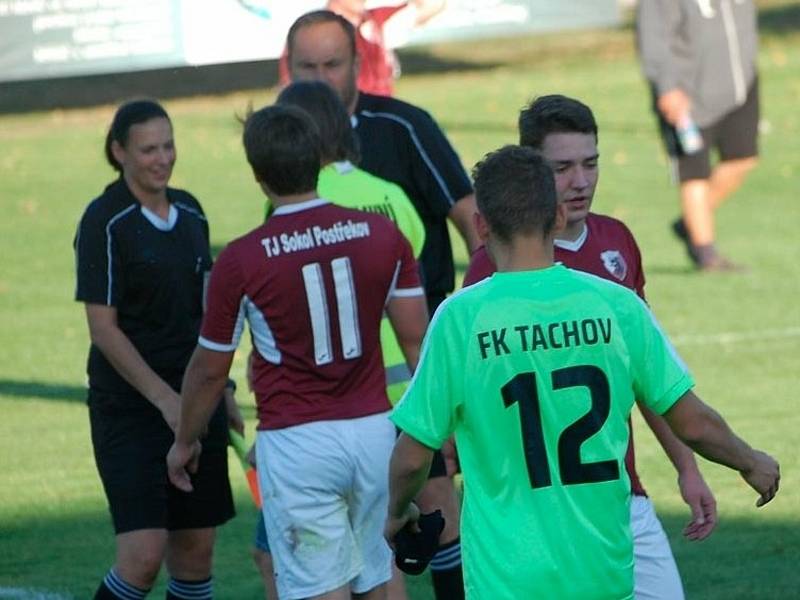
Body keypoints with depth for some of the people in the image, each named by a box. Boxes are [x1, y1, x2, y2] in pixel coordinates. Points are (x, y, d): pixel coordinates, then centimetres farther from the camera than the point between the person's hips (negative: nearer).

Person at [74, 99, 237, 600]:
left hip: (196, 403, 6)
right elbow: (103, 327, -13)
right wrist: (165, 399, -17)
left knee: (196, 552, 6)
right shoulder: (105, 222, -10)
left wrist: (223, 396, 17)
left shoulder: (189, 213, 9)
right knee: (144, 555, -14)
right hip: (130, 407, -6)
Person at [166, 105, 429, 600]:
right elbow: (417, 341, 3)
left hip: (296, 443, -4)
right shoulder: (382, 235, -1)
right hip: (374, 430, 4)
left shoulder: (241, 261, -10)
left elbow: (210, 369, 2)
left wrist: (185, 442, 18)